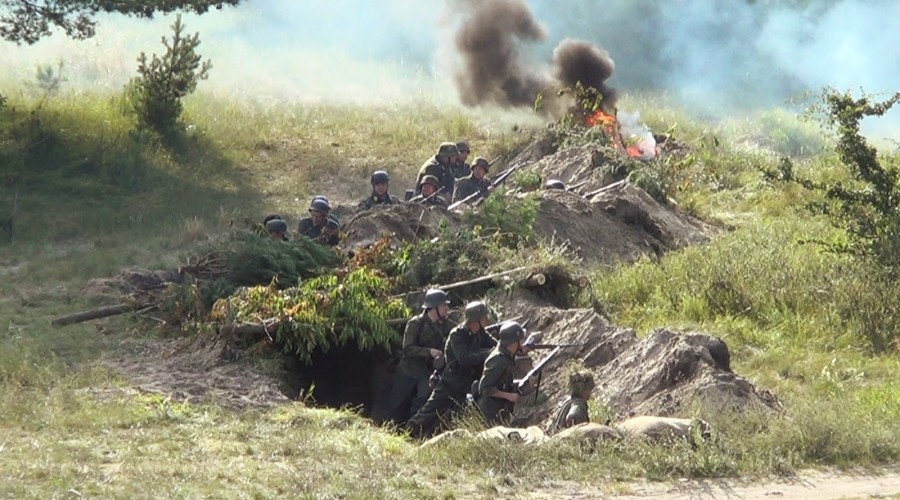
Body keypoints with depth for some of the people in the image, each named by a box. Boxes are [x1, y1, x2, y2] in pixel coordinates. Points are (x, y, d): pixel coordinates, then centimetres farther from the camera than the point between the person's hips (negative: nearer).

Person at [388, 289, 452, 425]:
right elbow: (408, 349, -19)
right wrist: (429, 352, -31)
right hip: (409, 371, -3)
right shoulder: (415, 324, -12)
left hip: (428, 371, 3)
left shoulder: (444, 325, 2)